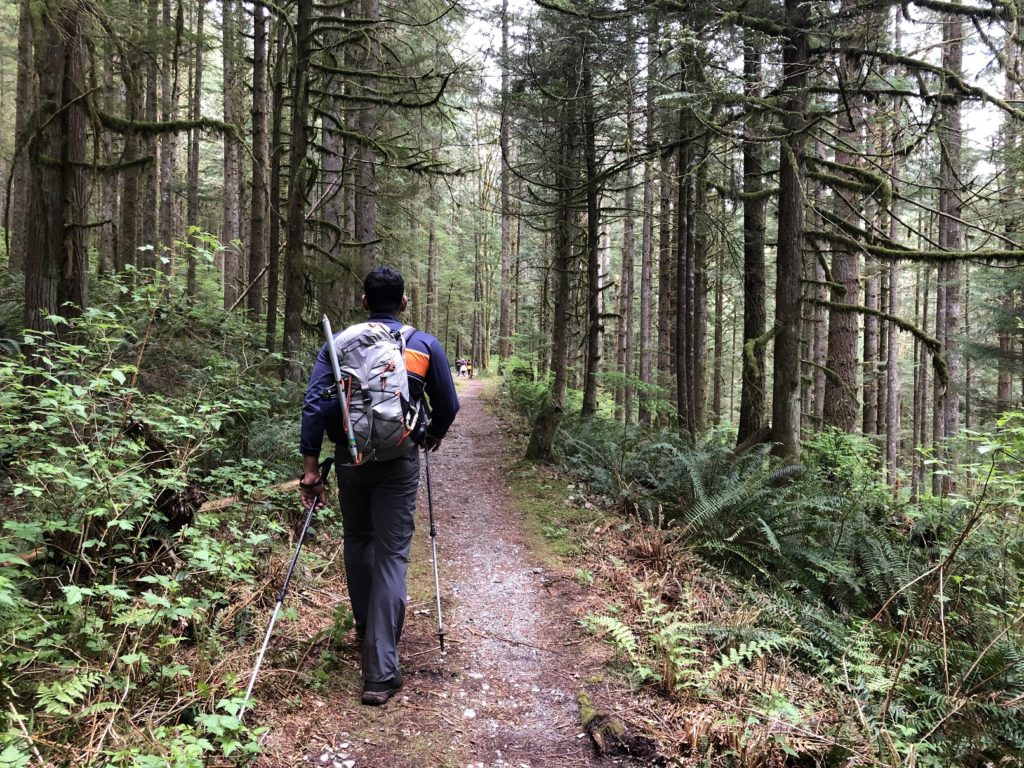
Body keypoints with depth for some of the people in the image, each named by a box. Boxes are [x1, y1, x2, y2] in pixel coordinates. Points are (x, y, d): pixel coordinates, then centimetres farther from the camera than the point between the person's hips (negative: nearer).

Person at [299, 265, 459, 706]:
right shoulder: (425, 345, 2)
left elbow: (314, 404, -7)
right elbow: (448, 405, 8)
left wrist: (310, 465, -4)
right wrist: (434, 435, 28)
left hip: (350, 459, 2)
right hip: (400, 462, -2)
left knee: (357, 542, 23)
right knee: (392, 556, 0)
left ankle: (366, 625, 43)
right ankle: (380, 672, -3)